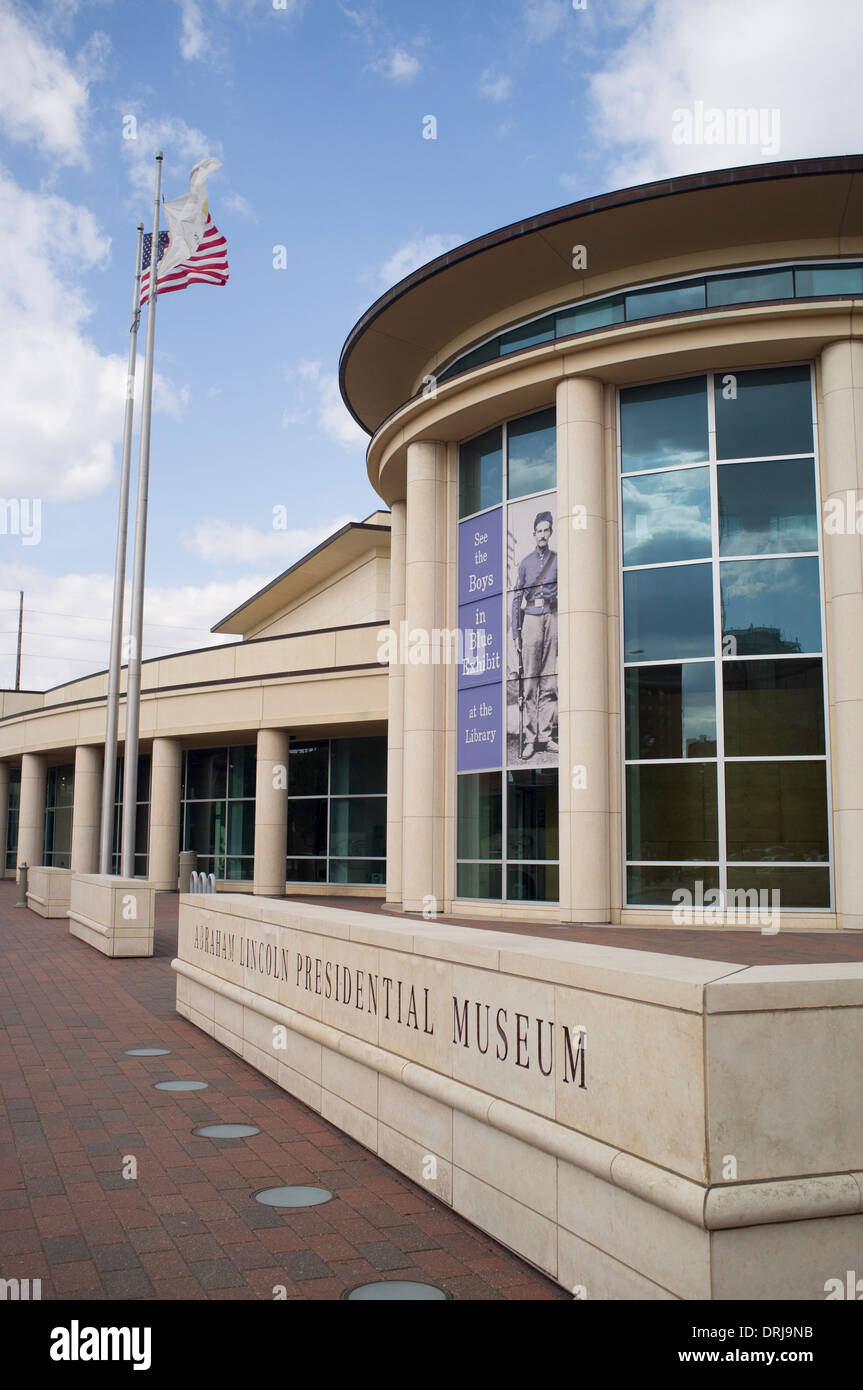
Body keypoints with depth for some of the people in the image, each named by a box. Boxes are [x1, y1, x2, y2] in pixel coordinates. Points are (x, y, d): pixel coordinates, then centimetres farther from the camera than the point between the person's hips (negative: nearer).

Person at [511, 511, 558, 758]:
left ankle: (546, 735, 2)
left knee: (549, 680, -1)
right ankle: (529, 738, -4)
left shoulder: (559, 560, 12)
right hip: (531, 619, 0)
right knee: (529, 680, -5)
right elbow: (516, 599, 11)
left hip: (552, 618, 0)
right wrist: (516, 632, 4)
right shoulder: (525, 562, 13)